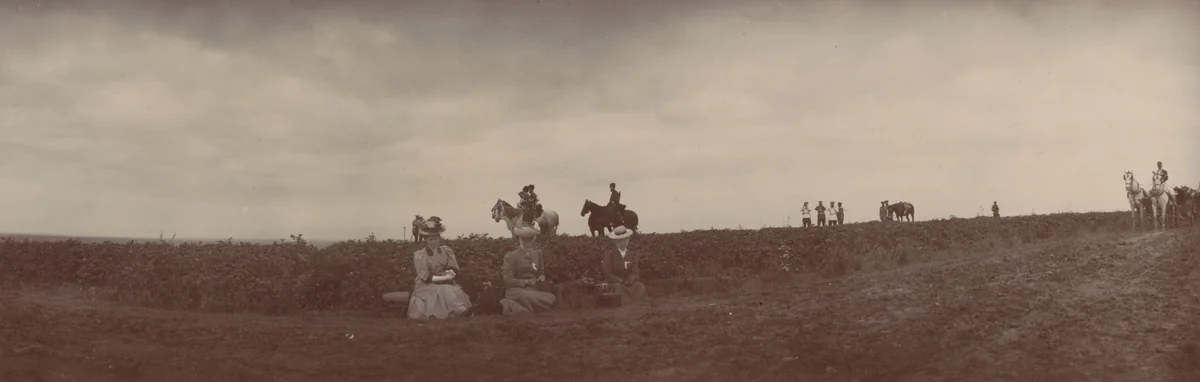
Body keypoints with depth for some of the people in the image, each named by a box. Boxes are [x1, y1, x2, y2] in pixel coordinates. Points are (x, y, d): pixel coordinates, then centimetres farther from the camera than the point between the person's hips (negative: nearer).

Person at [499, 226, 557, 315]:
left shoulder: (537, 253, 16)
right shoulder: (511, 256, 0)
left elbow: (541, 273, 20)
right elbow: (508, 280, -5)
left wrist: (541, 278, -4)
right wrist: (526, 282, -16)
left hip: (533, 289, 6)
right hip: (517, 289, -6)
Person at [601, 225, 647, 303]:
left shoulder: (632, 255, 9)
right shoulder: (609, 254, -1)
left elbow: (634, 272, 4)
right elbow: (608, 274, -7)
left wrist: (630, 280, -19)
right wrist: (622, 281, -18)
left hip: (628, 282, 3)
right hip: (613, 282, -3)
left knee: (641, 287, -26)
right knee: (619, 288, -38)